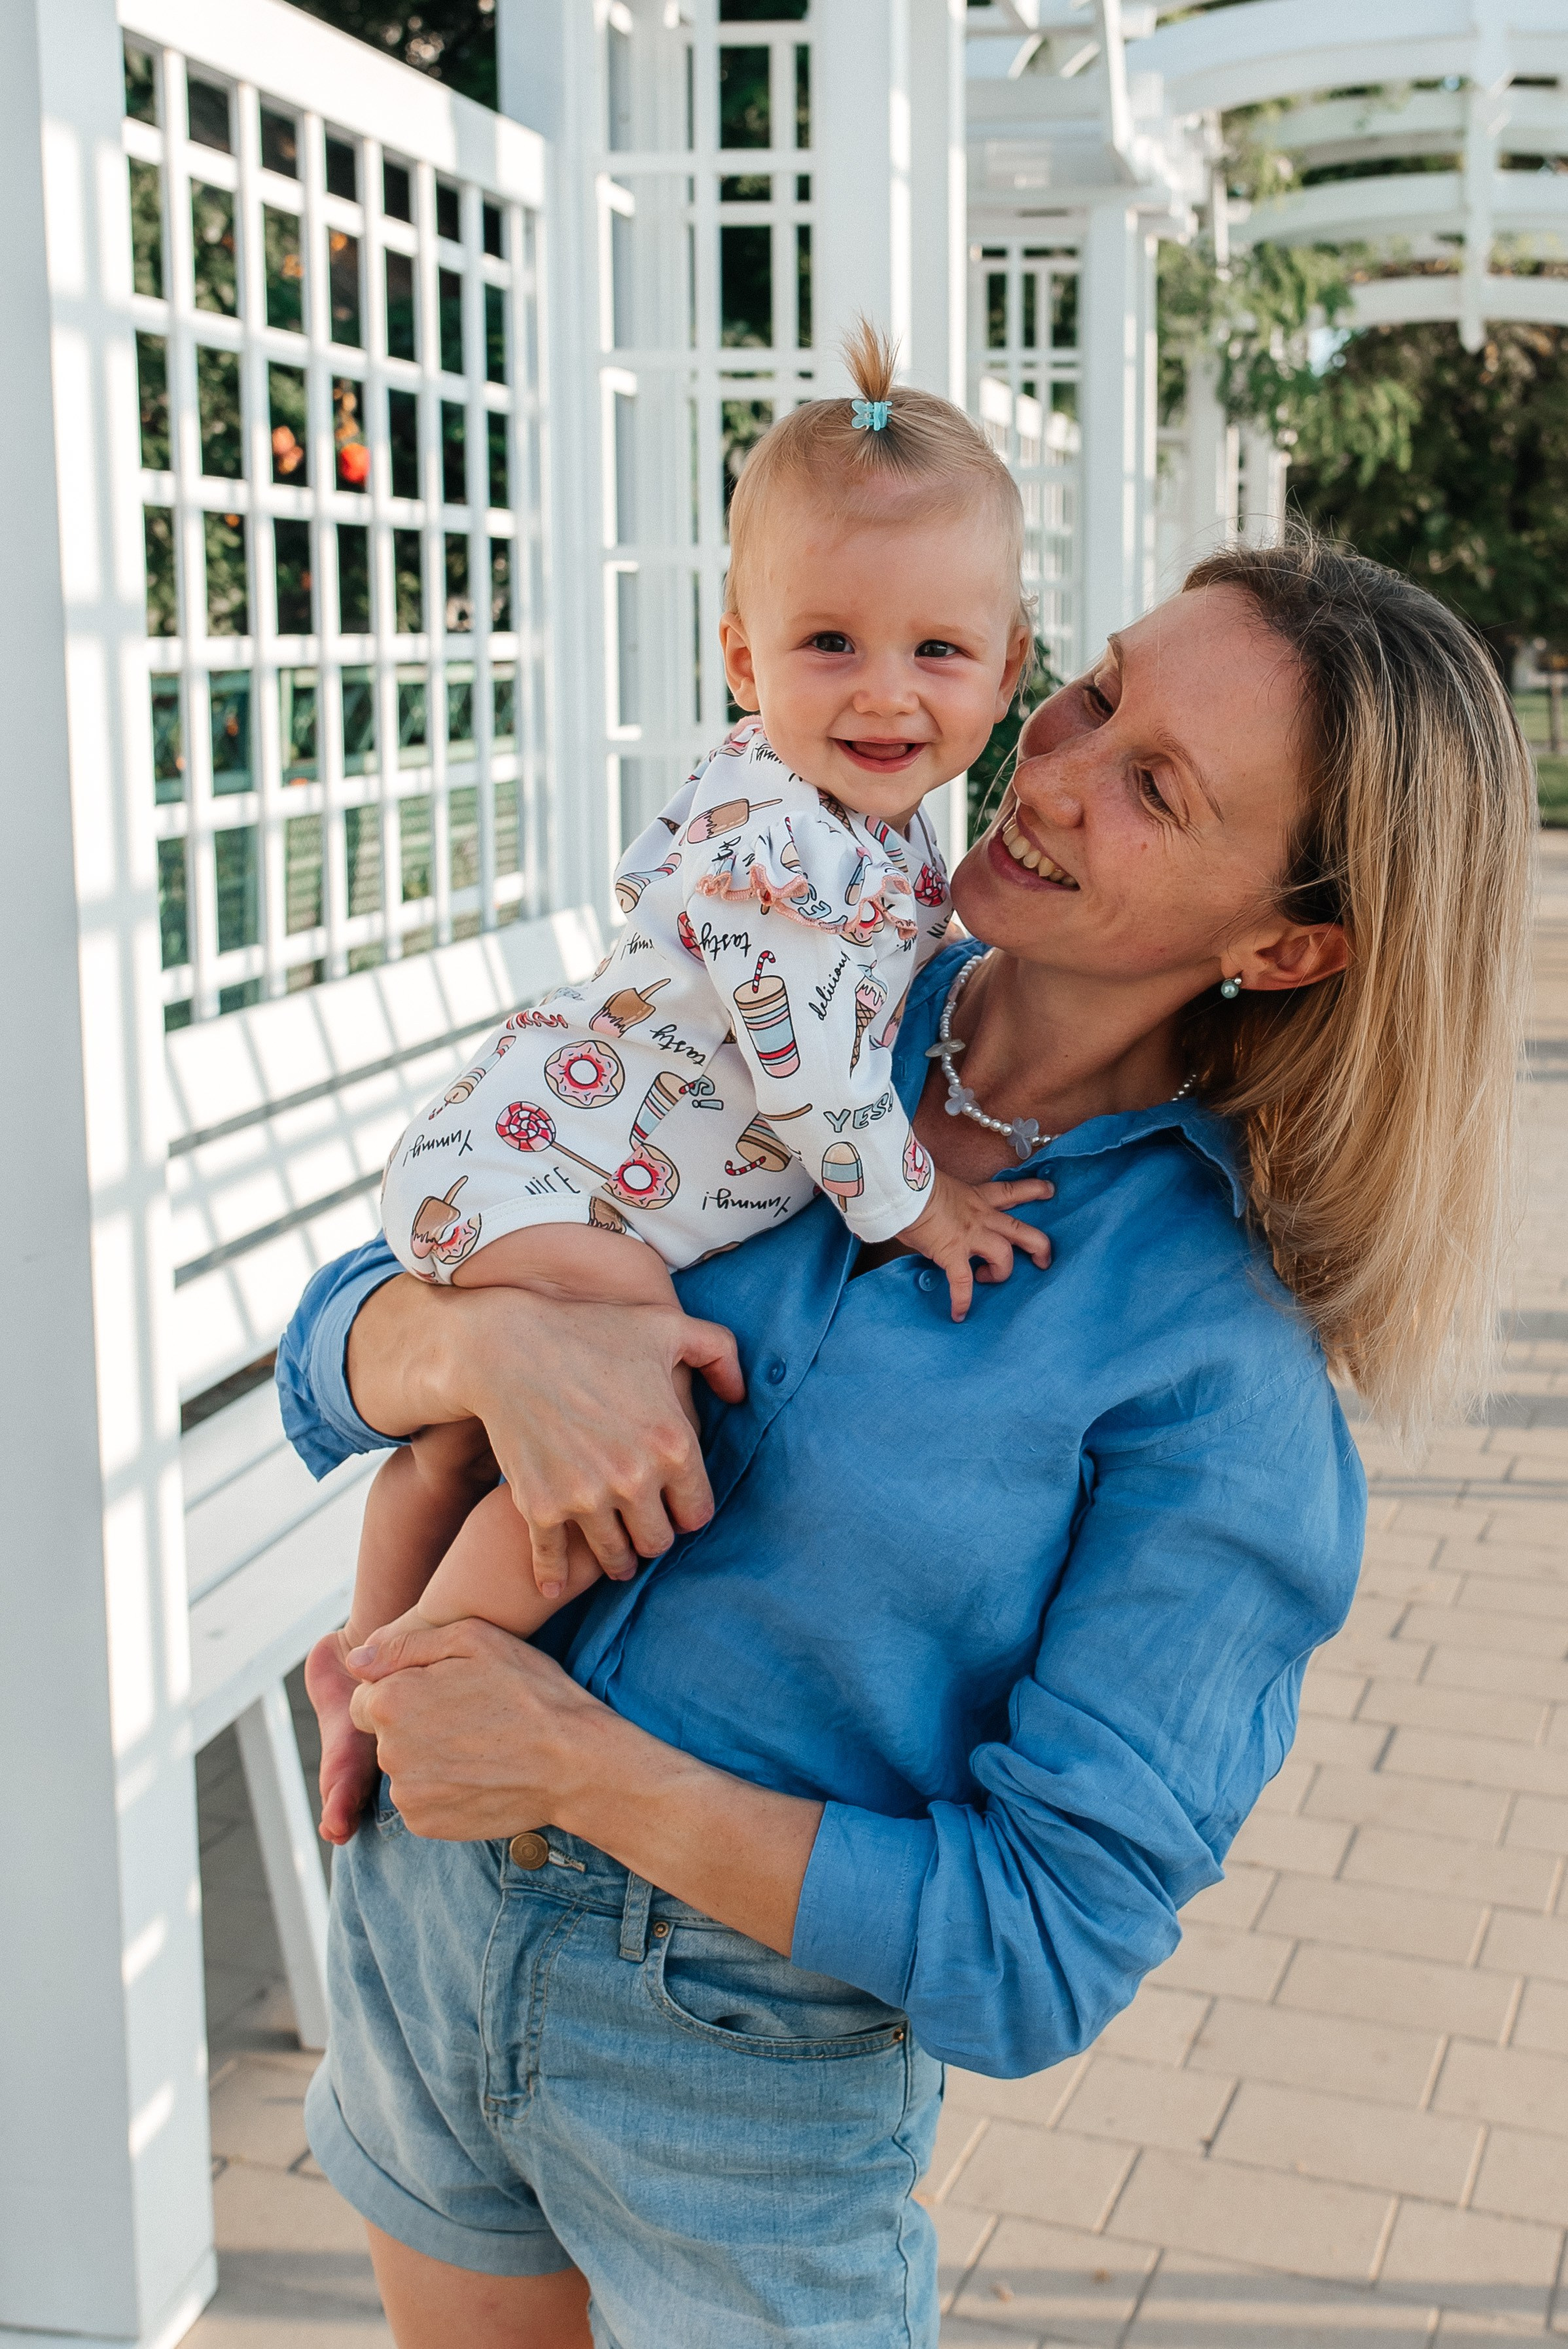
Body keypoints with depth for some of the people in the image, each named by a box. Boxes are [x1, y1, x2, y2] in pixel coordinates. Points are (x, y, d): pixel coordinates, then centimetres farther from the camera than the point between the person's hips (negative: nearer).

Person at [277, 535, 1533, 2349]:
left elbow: (1047, 1943, -19)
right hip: (424, 1920, 5)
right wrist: (489, 1339, -26)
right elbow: (333, 1363, -3)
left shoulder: (1230, 1354, -19)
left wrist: (584, 1769, -22)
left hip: (757, 2071, -4)